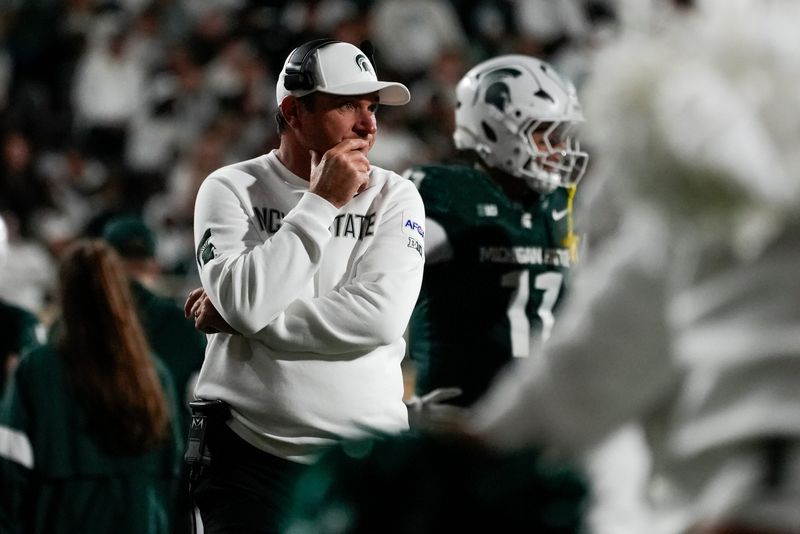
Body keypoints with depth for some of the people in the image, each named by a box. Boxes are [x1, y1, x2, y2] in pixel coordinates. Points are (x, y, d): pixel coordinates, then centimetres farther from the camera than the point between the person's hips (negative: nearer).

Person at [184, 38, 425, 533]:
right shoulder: (231, 190, 2)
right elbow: (246, 302, -15)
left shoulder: (395, 197, 3)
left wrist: (241, 317, -12)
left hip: (367, 455, 1)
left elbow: (380, 317, -13)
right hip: (250, 452, -1)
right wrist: (321, 202, -11)